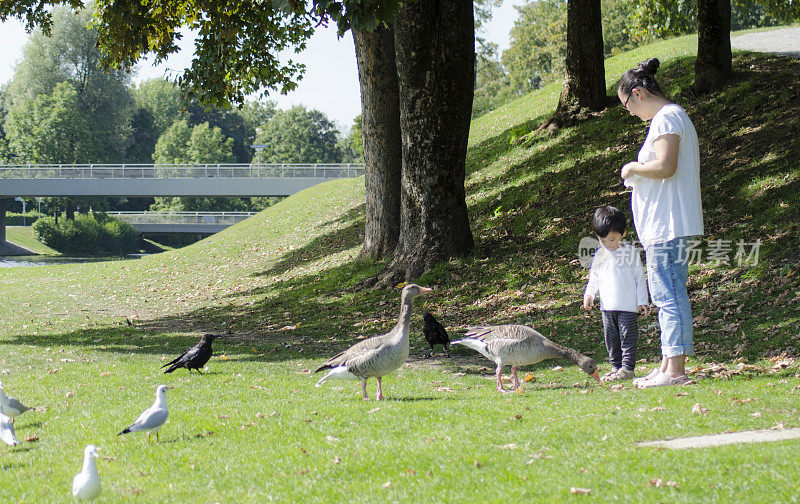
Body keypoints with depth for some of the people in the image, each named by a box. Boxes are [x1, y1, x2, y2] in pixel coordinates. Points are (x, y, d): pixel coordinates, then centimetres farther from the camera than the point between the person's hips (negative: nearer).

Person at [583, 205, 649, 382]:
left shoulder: (631, 252, -2)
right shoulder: (600, 255, 8)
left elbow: (640, 278, 1)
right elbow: (594, 278, 17)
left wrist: (642, 301, -1)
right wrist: (589, 295, 2)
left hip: (627, 306, -4)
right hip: (607, 306, 4)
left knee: (627, 336, -3)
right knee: (611, 337, 8)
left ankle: (628, 367, 2)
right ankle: (615, 366, 17)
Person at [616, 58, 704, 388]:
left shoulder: (667, 118, -13)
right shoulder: (673, 117, 19)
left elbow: (665, 166, -25)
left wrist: (633, 168, -9)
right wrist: (638, 173, 15)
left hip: (668, 225, -11)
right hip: (664, 225, 11)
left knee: (670, 295, -11)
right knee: (666, 296, 13)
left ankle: (675, 369, -11)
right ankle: (668, 366, 16)